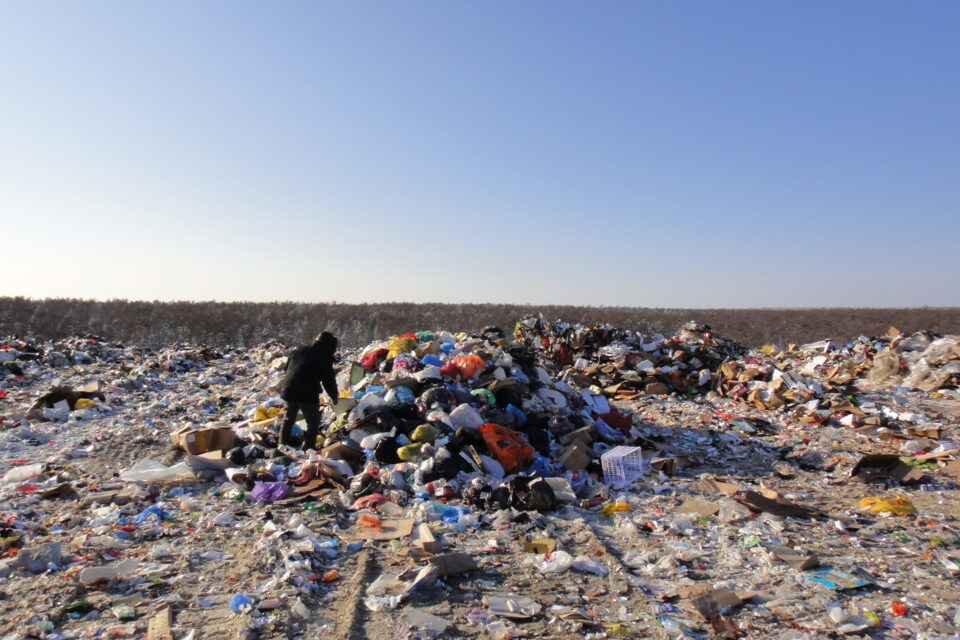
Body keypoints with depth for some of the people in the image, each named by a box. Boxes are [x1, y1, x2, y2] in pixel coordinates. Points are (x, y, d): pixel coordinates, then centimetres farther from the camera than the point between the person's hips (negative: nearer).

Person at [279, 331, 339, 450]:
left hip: (288, 391, 6)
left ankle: (282, 445, 30)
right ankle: (308, 448, 6)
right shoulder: (324, 358, -5)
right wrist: (334, 396, 12)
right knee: (313, 423, 8)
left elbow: (286, 370, 20)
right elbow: (329, 380, -2)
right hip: (307, 395, -6)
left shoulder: (298, 350, 14)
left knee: (288, 420, 22)